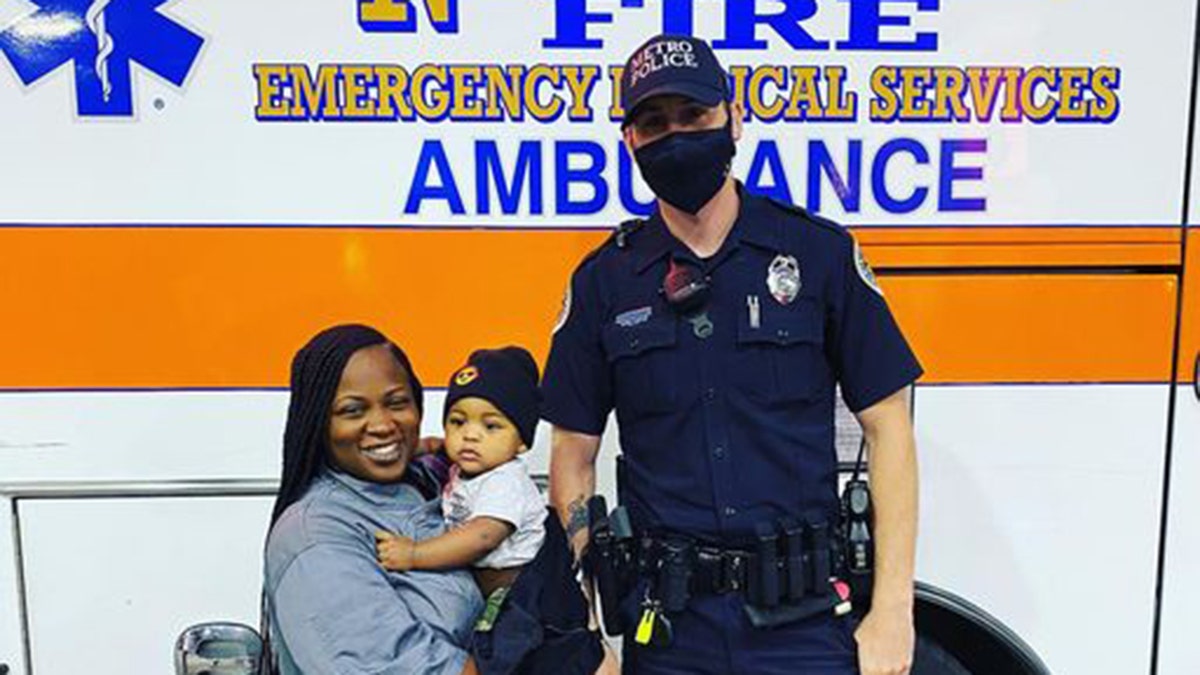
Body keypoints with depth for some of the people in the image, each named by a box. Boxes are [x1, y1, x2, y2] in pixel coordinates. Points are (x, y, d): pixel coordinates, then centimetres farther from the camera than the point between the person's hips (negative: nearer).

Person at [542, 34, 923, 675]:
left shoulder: (821, 251, -3)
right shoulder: (603, 280, 1)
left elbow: (887, 429, -1)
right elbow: (573, 456, 4)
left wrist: (892, 611, -6)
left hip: (805, 620, -1)